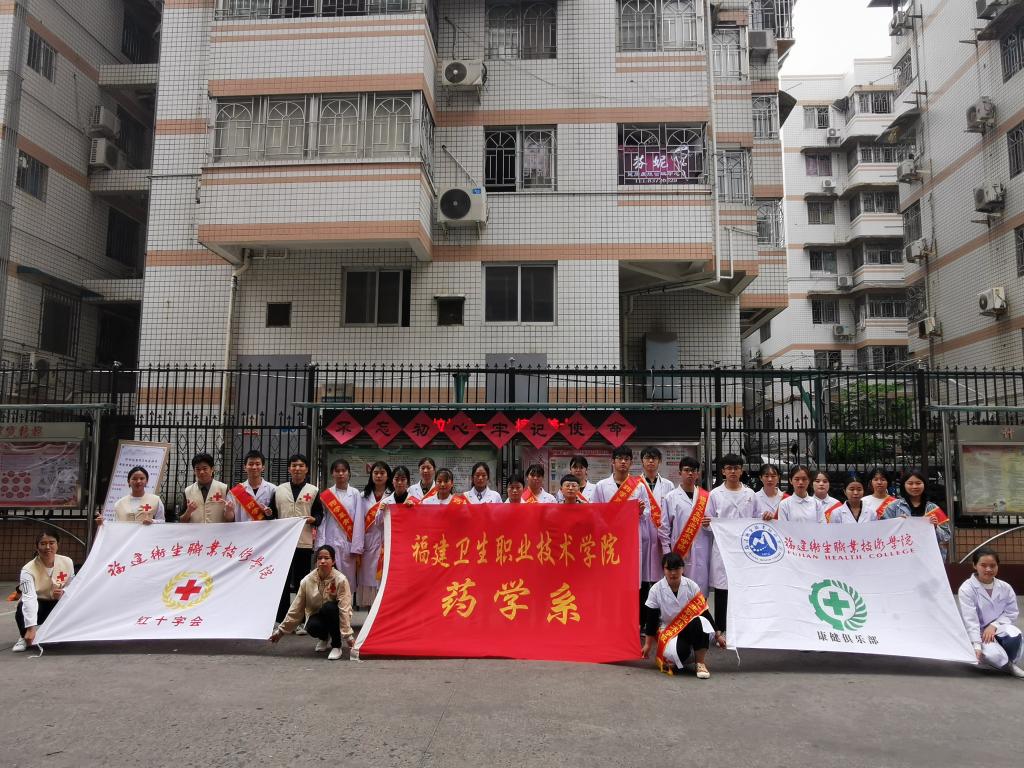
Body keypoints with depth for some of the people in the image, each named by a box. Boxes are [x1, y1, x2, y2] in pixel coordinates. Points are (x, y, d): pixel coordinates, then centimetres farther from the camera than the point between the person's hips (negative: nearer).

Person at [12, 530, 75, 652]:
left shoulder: (67, 562, -14)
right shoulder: (28, 569, -26)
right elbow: (29, 598, -39)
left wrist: (63, 592, -23)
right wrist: (31, 628, -49)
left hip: (57, 605, 3)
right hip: (35, 607, -3)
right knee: (22, 608, -35)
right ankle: (25, 637, -5)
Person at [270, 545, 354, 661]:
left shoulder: (340, 580, -20)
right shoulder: (307, 581, -10)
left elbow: (344, 609, -23)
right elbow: (296, 608, -3)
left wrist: (348, 636, -28)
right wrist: (281, 630, -2)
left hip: (334, 616, -2)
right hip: (317, 615, 2)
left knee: (329, 607, -35)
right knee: (312, 627, -33)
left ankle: (336, 646, -15)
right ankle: (324, 638, 7)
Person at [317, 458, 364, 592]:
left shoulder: (355, 494, 2)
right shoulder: (326, 495, 5)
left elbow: (358, 522, -1)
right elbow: (321, 521, 2)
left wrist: (357, 549, -6)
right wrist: (320, 547, -6)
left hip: (348, 545, -1)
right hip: (330, 543, 1)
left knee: (348, 582, 2)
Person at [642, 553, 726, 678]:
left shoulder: (691, 586, -7)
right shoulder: (656, 590, -10)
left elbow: (704, 613, -1)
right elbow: (651, 619, -4)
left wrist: (718, 635, -1)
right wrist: (648, 644, 1)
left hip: (691, 628, 2)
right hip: (669, 631, -2)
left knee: (700, 622, -34)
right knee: (677, 651, -35)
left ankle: (700, 663, -18)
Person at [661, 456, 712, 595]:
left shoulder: (706, 497, 10)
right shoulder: (671, 498, 4)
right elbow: (663, 528, 3)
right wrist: (667, 554, -3)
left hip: (701, 552, 2)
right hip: (679, 552, -2)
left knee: (700, 592, 3)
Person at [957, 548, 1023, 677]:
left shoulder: (1005, 587, 0)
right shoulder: (966, 589, -13)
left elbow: (1011, 613, 1)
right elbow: (970, 620, -19)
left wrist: (994, 625, -17)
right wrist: (976, 646, -28)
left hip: (998, 628, 4)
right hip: (979, 632, -4)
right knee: (994, 655, -33)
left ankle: (1009, 662, -2)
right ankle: (1007, 665, 3)